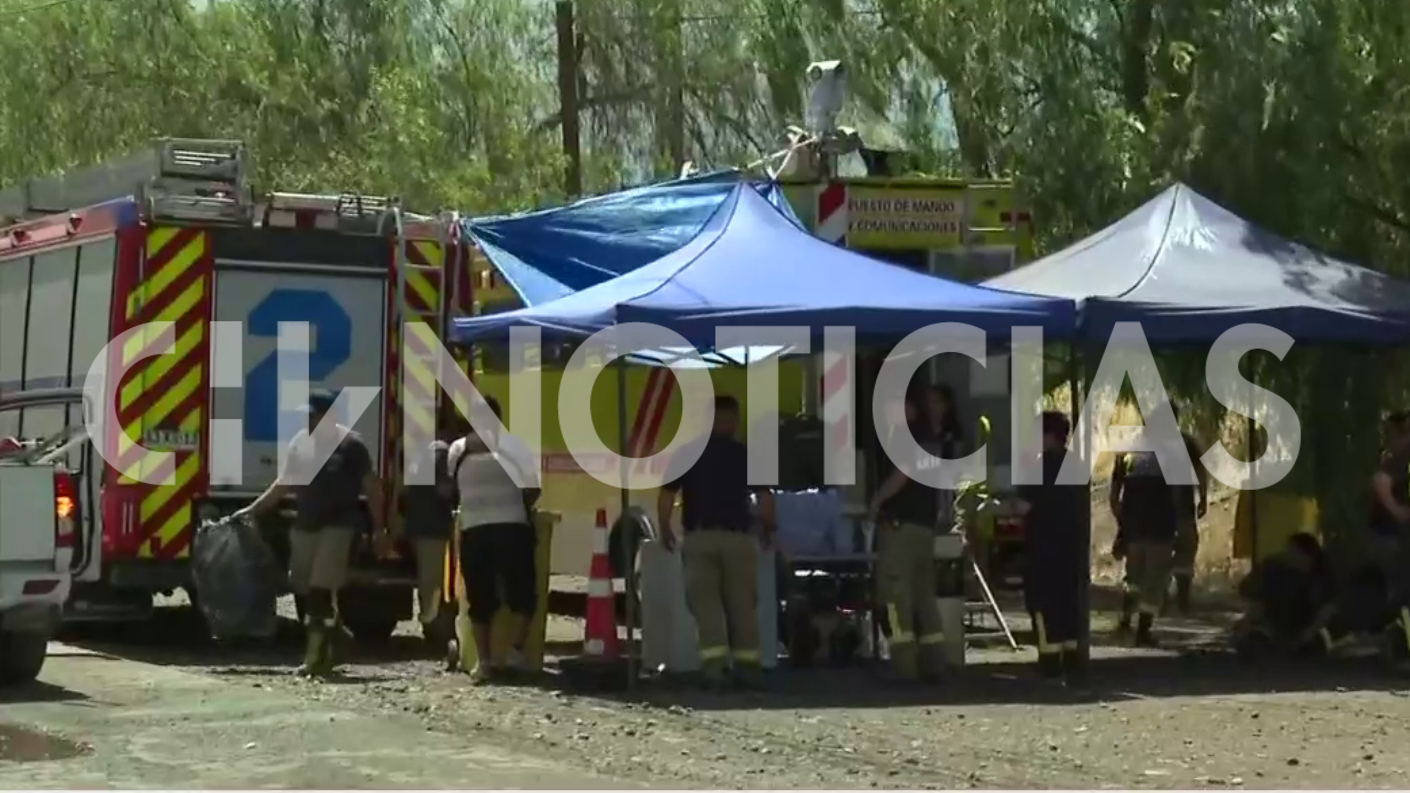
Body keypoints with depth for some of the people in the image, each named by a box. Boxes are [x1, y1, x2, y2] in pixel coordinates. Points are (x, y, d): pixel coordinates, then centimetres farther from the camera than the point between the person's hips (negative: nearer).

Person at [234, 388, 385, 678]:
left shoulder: (350, 444, -8)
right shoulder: (299, 442, 8)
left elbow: (371, 487, -4)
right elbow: (284, 484, 16)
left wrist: (378, 527, -5)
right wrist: (252, 510, 12)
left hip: (337, 527, -6)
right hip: (304, 526, 6)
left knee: (321, 591, -11)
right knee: (306, 590, 7)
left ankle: (317, 657, -6)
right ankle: (333, 635, 25)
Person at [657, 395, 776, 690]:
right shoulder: (746, 455, 5)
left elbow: (666, 496, 1)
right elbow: (765, 498, 1)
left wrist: (665, 531, 12)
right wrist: (768, 530, 16)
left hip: (699, 538, 0)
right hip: (737, 537, 0)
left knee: (706, 602, 1)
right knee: (742, 604, 8)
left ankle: (713, 665, -12)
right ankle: (747, 666, 10)